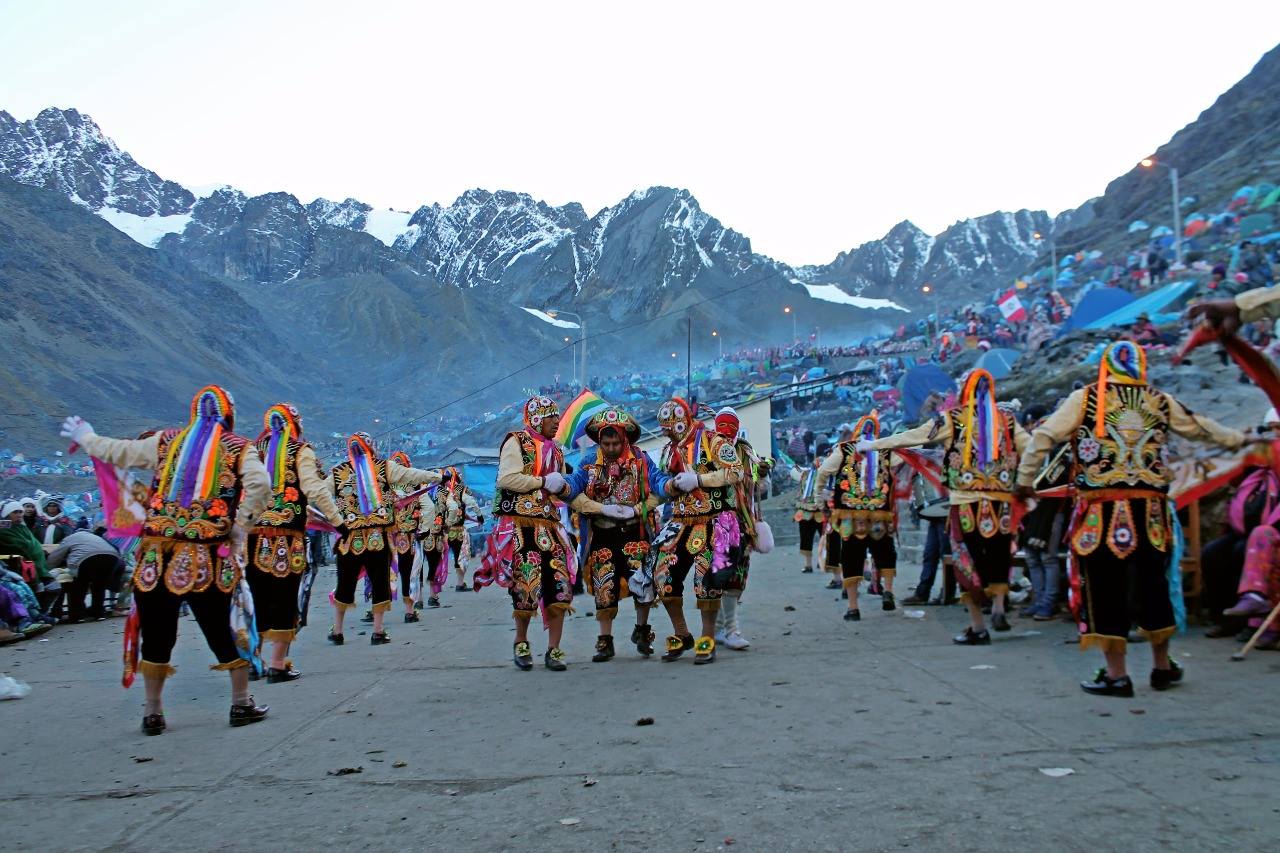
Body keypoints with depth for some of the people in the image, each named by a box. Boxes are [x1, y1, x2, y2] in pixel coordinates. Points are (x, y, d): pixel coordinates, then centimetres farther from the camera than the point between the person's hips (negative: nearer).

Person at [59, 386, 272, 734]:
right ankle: (242, 704, 17)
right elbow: (259, 485, -13)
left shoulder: (166, 441, 10)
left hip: (157, 555, 2)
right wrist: (240, 530, -5)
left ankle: (152, 712, 22)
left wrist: (85, 437, 37)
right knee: (221, 633, 8)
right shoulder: (238, 447, 4)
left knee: (156, 637, 12)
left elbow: (116, 451, 17)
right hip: (209, 559, -2)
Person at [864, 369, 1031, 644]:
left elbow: (909, 436, 2)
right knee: (999, 555, 19)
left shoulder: (952, 419, 0)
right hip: (1002, 501, 3)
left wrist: (872, 445, 11)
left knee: (968, 560, 5)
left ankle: (978, 627, 8)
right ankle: (998, 606, 6)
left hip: (966, 503, -2)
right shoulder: (1007, 420, 7)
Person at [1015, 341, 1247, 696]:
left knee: (1106, 587, 3)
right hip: (1150, 509, 4)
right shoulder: (1161, 402, 10)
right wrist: (1237, 439, 43)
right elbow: (1199, 427, 25)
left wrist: (1025, 479, 5)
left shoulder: (1084, 399, 1)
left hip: (1101, 509, -3)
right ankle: (1163, 665, 30)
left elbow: (1043, 437, -2)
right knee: (1153, 584, 17)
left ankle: (1116, 674, 6)